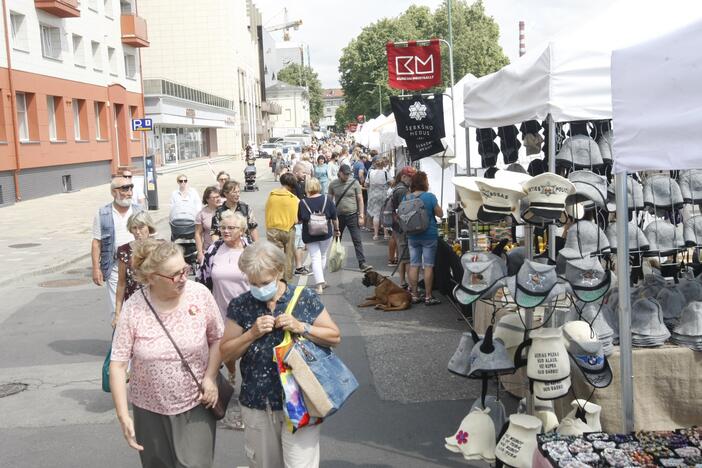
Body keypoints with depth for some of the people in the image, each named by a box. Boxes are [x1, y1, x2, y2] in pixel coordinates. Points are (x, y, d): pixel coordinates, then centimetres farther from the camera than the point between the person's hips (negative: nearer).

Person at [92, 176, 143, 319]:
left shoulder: (138, 211, 4)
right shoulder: (102, 214, -2)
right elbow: (96, 243, 0)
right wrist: (96, 268, -5)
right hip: (115, 268, -1)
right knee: (117, 307, 2)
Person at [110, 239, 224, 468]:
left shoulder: (200, 294, -12)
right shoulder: (133, 308, -15)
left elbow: (217, 338, 1)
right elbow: (118, 364, -12)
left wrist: (210, 377, -11)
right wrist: (123, 416, -15)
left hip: (195, 405, 0)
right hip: (150, 409, 1)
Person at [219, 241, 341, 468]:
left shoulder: (306, 298, -7)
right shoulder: (240, 306, -3)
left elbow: (335, 337, -1)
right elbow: (226, 352, 1)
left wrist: (302, 327, -17)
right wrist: (252, 333, -16)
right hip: (256, 403, 2)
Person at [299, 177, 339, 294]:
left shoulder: (302, 202, -8)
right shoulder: (327, 199, -5)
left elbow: (299, 219, 2)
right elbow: (334, 217, -1)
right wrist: (336, 229, 14)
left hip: (309, 236, -1)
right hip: (325, 234, 2)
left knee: (315, 259, 1)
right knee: (323, 256, 20)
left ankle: (319, 285, -11)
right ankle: (321, 281, 32)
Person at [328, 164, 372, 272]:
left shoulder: (354, 183, -3)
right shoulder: (333, 184, 1)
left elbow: (360, 199, -2)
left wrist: (361, 216, -6)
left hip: (352, 215, -2)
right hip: (338, 216, 2)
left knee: (357, 240, -6)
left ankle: (362, 263, -7)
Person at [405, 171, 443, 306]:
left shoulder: (406, 198, 1)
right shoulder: (430, 196, -12)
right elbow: (440, 214, -7)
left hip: (412, 236, 4)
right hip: (429, 236, -4)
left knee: (413, 265, 9)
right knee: (428, 266, 1)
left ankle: (414, 295, 14)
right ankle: (428, 297, 5)